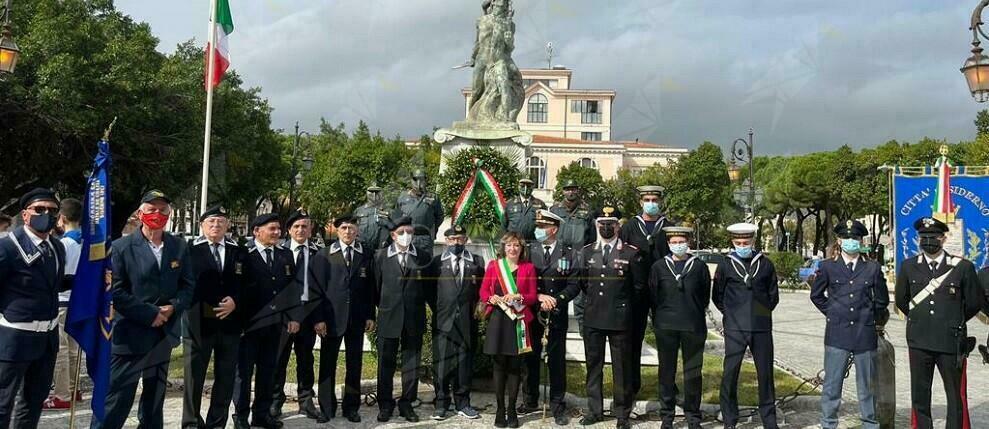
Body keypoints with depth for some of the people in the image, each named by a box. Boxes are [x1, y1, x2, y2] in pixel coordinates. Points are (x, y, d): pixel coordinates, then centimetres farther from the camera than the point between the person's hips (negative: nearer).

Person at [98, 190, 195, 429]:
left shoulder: (179, 247, 6)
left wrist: (173, 307, -11)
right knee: (117, 399, -3)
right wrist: (149, 314, -16)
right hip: (130, 335, -5)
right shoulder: (122, 247, -6)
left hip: (164, 334, 5)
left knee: (155, 396, 18)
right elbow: (116, 291, -11)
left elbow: (188, 284, 8)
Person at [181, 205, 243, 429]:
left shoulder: (239, 252, 9)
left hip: (229, 322, 3)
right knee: (194, 375, 6)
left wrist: (234, 301, -12)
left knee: (226, 377, 8)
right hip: (198, 321, -3)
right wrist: (205, 308, -15)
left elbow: (245, 284, 5)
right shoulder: (190, 250, -1)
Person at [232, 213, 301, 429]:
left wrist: (294, 316, 2)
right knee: (244, 370, 6)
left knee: (268, 369, 11)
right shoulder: (244, 255, -8)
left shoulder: (286, 255, 8)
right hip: (250, 322, -4)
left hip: (275, 321, 5)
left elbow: (293, 287, 8)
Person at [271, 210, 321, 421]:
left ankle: (306, 400, 19)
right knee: (279, 356, 4)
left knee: (306, 356, 9)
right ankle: (276, 400, 17)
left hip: (309, 309, 2)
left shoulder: (317, 252, 4)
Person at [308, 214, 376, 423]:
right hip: (331, 317, -1)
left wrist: (370, 315, 1)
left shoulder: (367, 254, 5)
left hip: (357, 318, 1)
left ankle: (351, 407, 20)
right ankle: (326, 408, 18)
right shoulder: (324, 255, 2)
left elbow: (371, 287, 5)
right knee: (327, 364, 6)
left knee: (354, 364, 8)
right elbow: (316, 287, -1)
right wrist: (318, 318, -7)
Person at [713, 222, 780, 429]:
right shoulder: (725, 265, 1)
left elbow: (773, 295, 15)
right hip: (735, 329, -1)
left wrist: (762, 313, 14)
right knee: (730, 373, 1)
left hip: (762, 328, 2)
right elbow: (717, 296, 10)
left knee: (765, 373, 7)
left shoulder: (765, 264, 5)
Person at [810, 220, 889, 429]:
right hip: (837, 334, -1)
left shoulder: (873, 268, 5)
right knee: (831, 386, 3)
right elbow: (816, 295, 14)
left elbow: (882, 300, 16)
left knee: (867, 386, 10)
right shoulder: (827, 267, 3)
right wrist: (833, 313, 8)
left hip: (865, 335, 1)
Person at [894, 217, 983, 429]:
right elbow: (901, 301, 16)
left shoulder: (963, 267, -4)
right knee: (919, 396, 9)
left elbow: (975, 302, 7)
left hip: (951, 342, -2)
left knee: (956, 396, 7)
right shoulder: (908, 267, 3)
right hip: (918, 342, 2)